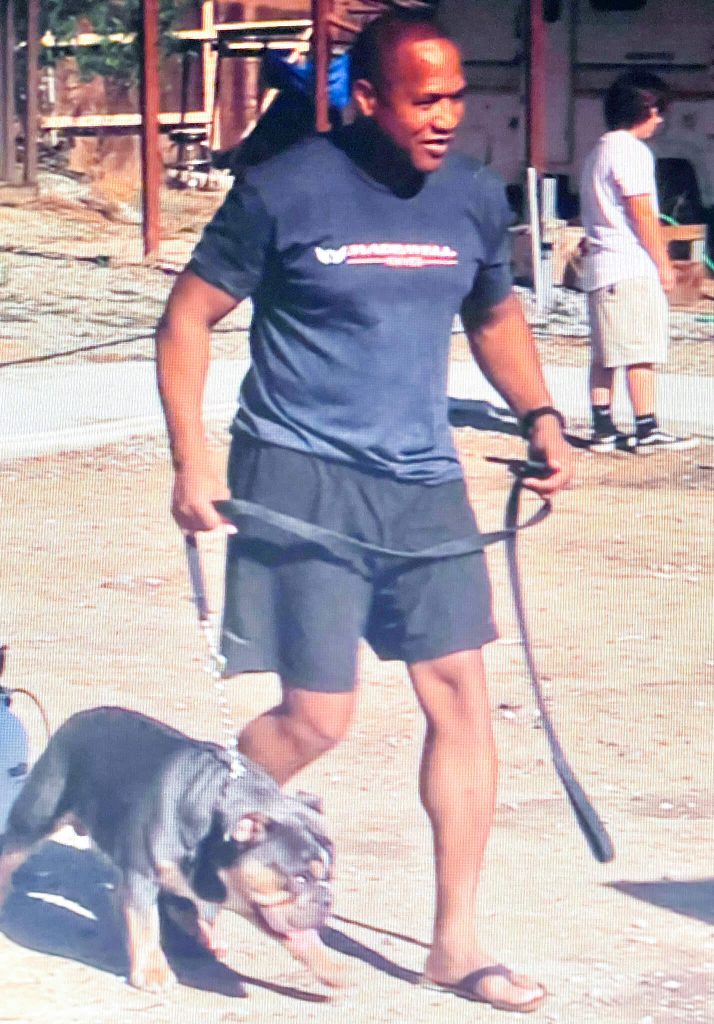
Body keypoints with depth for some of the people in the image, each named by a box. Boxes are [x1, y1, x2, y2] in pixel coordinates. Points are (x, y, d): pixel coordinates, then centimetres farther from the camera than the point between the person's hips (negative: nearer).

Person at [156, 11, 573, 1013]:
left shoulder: (476, 198, 5)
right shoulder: (284, 193, -10)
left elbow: (496, 313, 23)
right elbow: (189, 317, -3)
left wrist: (539, 415, 7)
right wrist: (191, 460, -11)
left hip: (423, 479, 5)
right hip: (301, 477, -5)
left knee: (461, 694, 1)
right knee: (317, 715, -7)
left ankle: (456, 940, 10)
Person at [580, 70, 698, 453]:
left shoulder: (598, 152, 19)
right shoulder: (631, 151, -11)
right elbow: (642, 212, -14)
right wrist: (664, 264, -10)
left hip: (600, 264, 10)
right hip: (632, 265, -10)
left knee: (604, 354, 8)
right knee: (641, 351, -8)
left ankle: (603, 428, 9)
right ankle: (647, 430, -9)